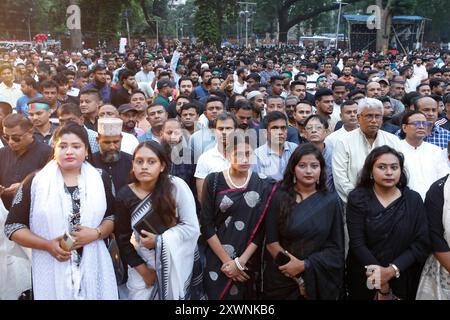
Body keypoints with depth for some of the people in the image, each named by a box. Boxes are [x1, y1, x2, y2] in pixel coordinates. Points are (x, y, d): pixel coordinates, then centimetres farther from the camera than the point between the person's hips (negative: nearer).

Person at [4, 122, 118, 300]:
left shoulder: (99, 180, 4)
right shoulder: (35, 182, -3)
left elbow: (112, 217, 9)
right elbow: (13, 226, -2)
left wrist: (96, 233, -11)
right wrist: (47, 245, -14)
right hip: (52, 271, -1)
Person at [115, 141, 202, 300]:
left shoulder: (176, 186, -17)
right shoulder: (124, 195, -9)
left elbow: (192, 228, -15)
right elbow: (123, 238, -2)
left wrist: (159, 241, -21)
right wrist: (143, 270, -4)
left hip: (177, 263, -1)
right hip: (143, 262, 2)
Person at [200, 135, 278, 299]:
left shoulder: (263, 185, -2)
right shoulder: (213, 181, -5)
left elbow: (262, 229, -5)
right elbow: (206, 225, -7)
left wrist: (240, 262, -12)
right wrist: (227, 261, -11)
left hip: (249, 263, 1)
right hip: (218, 262, -1)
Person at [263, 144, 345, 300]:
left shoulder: (331, 200, -1)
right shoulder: (279, 198, -5)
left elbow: (336, 247, -3)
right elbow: (271, 242, -7)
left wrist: (304, 265, -14)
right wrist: (298, 279, -12)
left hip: (320, 280, 1)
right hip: (282, 279, -1)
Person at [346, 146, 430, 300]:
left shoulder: (414, 199, -1)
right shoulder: (357, 198, -7)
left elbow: (422, 243, -6)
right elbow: (357, 242, -13)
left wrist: (392, 270, -18)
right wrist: (382, 286, -17)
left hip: (403, 278, 2)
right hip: (364, 278, -1)